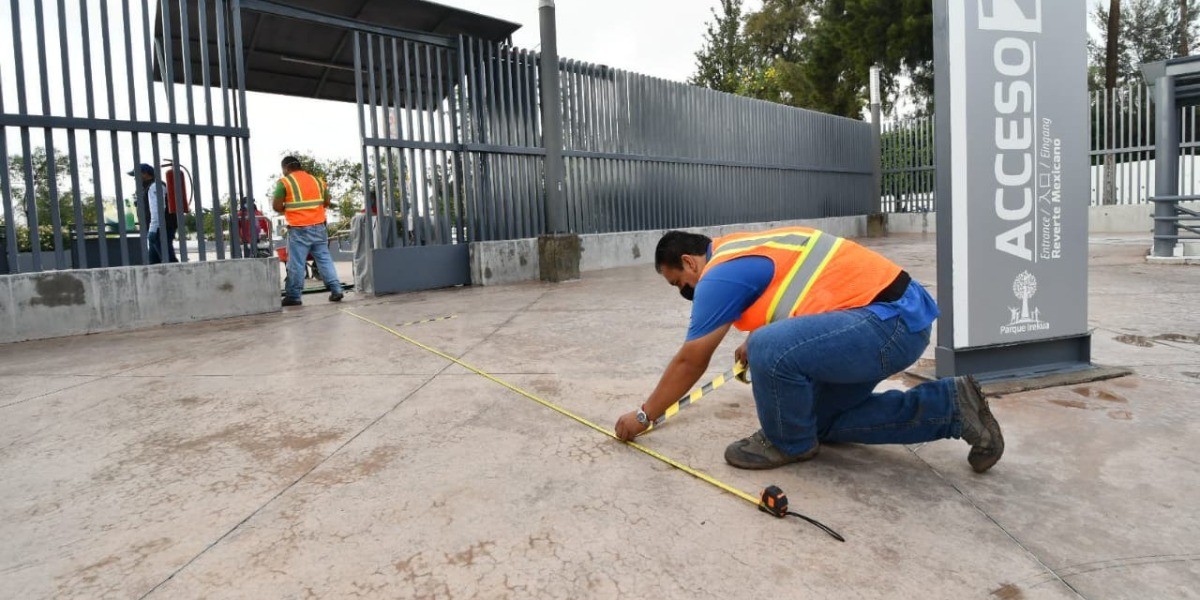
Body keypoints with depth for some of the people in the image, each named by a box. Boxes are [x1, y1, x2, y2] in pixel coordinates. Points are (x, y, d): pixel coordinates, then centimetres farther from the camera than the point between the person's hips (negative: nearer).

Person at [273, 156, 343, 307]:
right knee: (325, 259, 7)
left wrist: (287, 209, 13)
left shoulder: (284, 182, -2)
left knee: (296, 264, 0)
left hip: (299, 229, -4)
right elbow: (326, 202, 16)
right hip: (319, 227, 5)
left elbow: (276, 206, -6)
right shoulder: (316, 180, 13)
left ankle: (293, 296, 5)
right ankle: (336, 289, 2)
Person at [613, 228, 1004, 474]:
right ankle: (952, 406, 15)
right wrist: (755, 347, 48)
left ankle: (788, 443, 1)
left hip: (890, 322, -11)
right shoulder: (740, 249, 15)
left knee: (770, 349, -28)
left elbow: (690, 362, -7)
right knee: (824, 420, 16)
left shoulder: (720, 274, -13)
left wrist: (644, 415, 6)